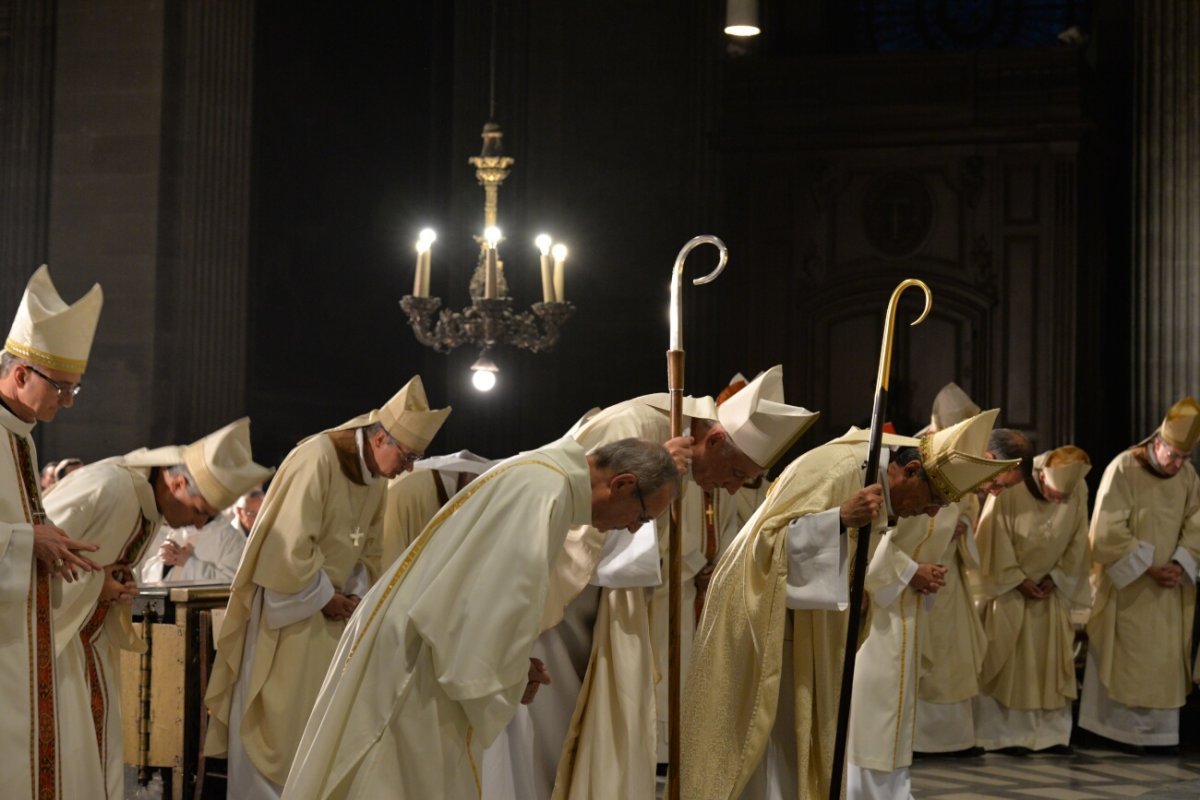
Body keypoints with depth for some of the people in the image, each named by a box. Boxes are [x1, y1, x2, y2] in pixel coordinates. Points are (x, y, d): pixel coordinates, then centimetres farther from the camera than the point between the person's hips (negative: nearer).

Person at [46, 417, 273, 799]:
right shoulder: (102, 487, -26)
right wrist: (96, 585, -19)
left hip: (89, 637, 9)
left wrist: (119, 586, -5)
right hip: (48, 625, -9)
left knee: (99, 748, 8)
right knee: (62, 754, -7)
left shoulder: (153, 504, 3)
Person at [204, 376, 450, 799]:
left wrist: (354, 596, -2)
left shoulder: (377, 476, 2)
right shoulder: (317, 459, -23)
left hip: (333, 609, 8)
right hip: (289, 607, -8)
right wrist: (326, 597, -15)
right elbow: (292, 547, -26)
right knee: (278, 719, 0)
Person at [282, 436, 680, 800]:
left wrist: (511, 666, 12)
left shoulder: (539, 474, 13)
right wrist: (509, 677, -12)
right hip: (418, 667, -10)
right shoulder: (545, 488, -18)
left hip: (413, 648, 10)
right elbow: (507, 595, -24)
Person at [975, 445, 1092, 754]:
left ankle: (1052, 732, 12)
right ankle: (1006, 733, 4)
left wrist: (1056, 578, -7)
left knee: (1052, 661, 5)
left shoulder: (1078, 492, -12)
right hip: (1009, 588, -3)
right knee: (1007, 661, -2)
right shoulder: (1010, 488, -22)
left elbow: (1077, 542, 0)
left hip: (1051, 588, 3)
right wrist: (1019, 581, -13)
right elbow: (996, 540, -15)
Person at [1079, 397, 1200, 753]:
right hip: (1127, 583, -5)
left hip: (1168, 587, 5)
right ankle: (1125, 728, 5)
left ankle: (1159, 729, 13)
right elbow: (1109, 531, -16)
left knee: (1165, 658, 6)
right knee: (1128, 658, -2)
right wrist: (1148, 568, -17)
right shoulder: (1123, 469, -14)